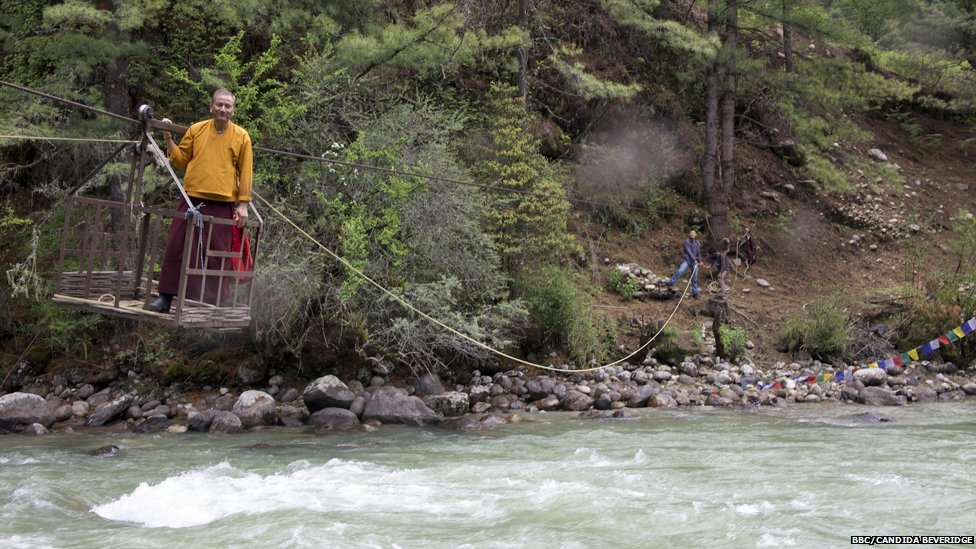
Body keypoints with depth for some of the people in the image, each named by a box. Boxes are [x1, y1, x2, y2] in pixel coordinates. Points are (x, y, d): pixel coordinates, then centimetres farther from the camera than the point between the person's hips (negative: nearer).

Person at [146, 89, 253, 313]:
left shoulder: (241, 136, 4)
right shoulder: (196, 130, 8)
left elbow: (245, 172, 2)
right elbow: (181, 160, 14)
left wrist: (243, 203, -3)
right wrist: (169, 139, 2)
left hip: (223, 204, -1)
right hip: (192, 199, 2)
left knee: (217, 255, 3)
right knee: (176, 248, 0)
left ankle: (213, 301, 13)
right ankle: (166, 297, 8)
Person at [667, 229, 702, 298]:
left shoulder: (698, 243, 9)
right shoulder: (687, 242, -8)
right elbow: (689, 252, -17)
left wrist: (700, 261, 23)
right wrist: (694, 259, -23)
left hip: (694, 261, 4)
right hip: (687, 260, -4)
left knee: (695, 277, 2)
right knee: (680, 271, -26)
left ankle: (694, 292, 10)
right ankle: (670, 283, -19)